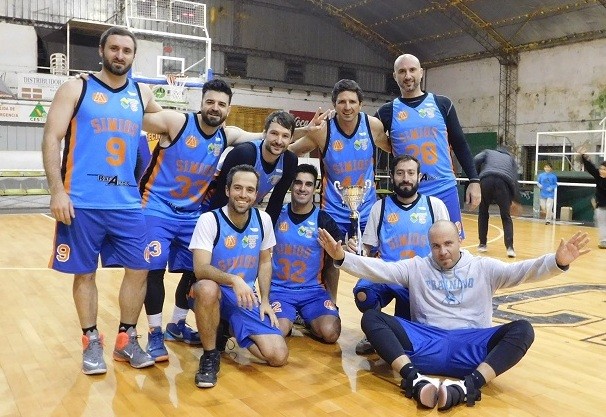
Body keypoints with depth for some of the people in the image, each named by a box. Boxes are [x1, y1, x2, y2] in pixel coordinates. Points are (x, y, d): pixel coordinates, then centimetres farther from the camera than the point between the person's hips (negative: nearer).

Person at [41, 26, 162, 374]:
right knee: (85, 272, 6)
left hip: (127, 202, 3)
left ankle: (127, 339, 20)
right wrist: (58, 191, -13)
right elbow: (52, 139, -4)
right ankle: (92, 342, 22)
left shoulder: (142, 94, 13)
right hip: (82, 202, -3)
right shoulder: (76, 88, 2)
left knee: (139, 269, 3)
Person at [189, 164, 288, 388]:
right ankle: (210, 356, -16)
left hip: (247, 297, 4)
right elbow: (200, 269, -26)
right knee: (207, 288, -42)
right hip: (215, 293, -4)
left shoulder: (263, 219, -2)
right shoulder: (209, 220, -16)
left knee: (279, 356, -12)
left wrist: (265, 301, 1)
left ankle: (231, 331, 17)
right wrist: (233, 280, -43)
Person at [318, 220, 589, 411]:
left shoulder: (483, 268, 14)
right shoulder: (416, 267, 15)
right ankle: (415, 380, -40)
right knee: (371, 318, -20)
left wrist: (558, 262, -18)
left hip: (471, 346, 0)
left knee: (523, 330, -26)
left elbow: (522, 271, 1)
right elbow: (377, 268, 6)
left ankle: (466, 387, -42)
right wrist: (342, 257, -8)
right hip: (425, 343, 1)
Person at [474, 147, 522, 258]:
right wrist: (516, 200, 31)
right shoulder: (510, 158, 35)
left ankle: (482, 244, 22)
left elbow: (475, 161, 10)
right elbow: (515, 179, 27)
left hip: (486, 180, 0)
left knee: (483, 214, 20)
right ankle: (510, 247, -2)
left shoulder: (488, 152, 32)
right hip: (503, 182, 0)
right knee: (506, 217, 12)